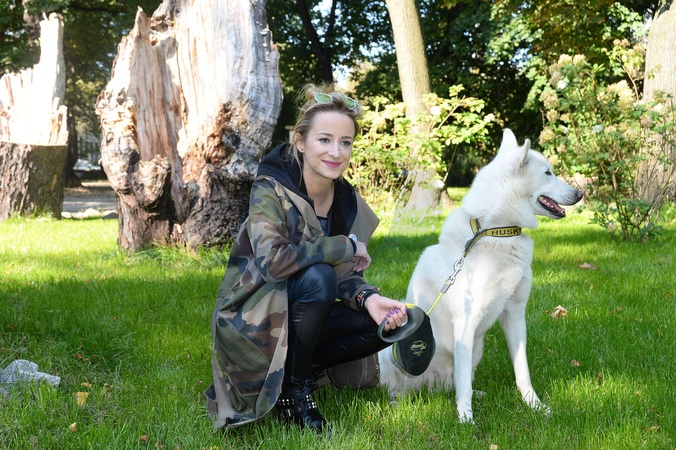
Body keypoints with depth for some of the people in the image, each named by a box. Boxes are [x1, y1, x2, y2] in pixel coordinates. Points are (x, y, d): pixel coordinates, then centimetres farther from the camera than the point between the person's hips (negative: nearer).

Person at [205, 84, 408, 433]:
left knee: (389, 323, -12)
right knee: (319, 277, -33)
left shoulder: (345, 200, 0)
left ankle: (303, 367, 4)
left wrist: (368, 298, -22)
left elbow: (346, 273, 0)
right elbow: (272, 261, -34)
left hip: (298, 318, 6)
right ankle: (292, 390, -15)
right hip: (249, 321, -6)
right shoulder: (271, 189, -19)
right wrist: (346, 246, -26)